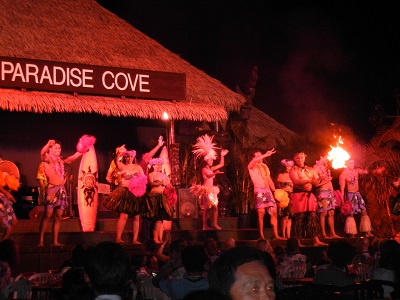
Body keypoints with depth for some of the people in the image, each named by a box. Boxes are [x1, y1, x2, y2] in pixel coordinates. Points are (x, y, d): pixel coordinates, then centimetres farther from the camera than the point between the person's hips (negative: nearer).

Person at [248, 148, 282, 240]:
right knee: (261, 213, -12)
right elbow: (254, 161, -20)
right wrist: (266, 155, -22)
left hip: (268, 191, 6)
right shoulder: (251, 167, 4)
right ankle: (261, 235, -8)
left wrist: (275, 191, 11)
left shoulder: (265, 167, 22)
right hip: (259, 191, -5)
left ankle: (276, 235, -1)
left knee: (274, 212, -3)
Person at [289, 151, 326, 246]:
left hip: (309, 195, 5)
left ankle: (316, 240, 2)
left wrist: (315, 181, -13)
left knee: (312, 218, 2)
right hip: (298, 194, -5)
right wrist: (309, 181, -22)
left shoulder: (310, 169, 17)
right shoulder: (294, 169, 1)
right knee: (299, 218, -6)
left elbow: (317, 180, 10)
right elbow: (296, 181, -15)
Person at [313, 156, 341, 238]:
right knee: (323, 213, -10)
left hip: (330, 192, 8)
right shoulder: (316, 167, -2)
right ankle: (323, 234, -10)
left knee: (331, 213, 5)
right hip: (322, 191, -8)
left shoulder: (327, 168, 22)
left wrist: (333, 192, 17)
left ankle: (332, 233, 6)